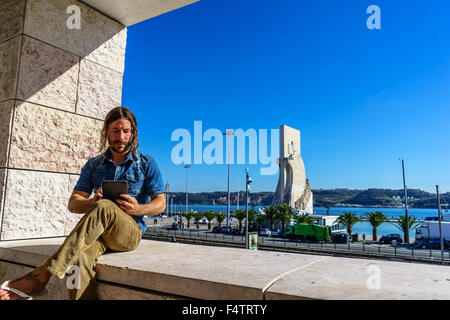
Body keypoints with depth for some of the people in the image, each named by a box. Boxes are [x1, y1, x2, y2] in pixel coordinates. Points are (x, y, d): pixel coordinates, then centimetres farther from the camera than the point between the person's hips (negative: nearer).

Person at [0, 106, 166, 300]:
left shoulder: (146, 163, 8)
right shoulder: (93, 165, 16)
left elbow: (160, 203, 5)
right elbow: (73, 204, 10)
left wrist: (138, 209, -18)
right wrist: (92, 202, -15)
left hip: (131, 232, -2)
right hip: (99, 232, 3)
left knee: (104, 207, -36)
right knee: (81, 255, -36)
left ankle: (42, 275, -37)